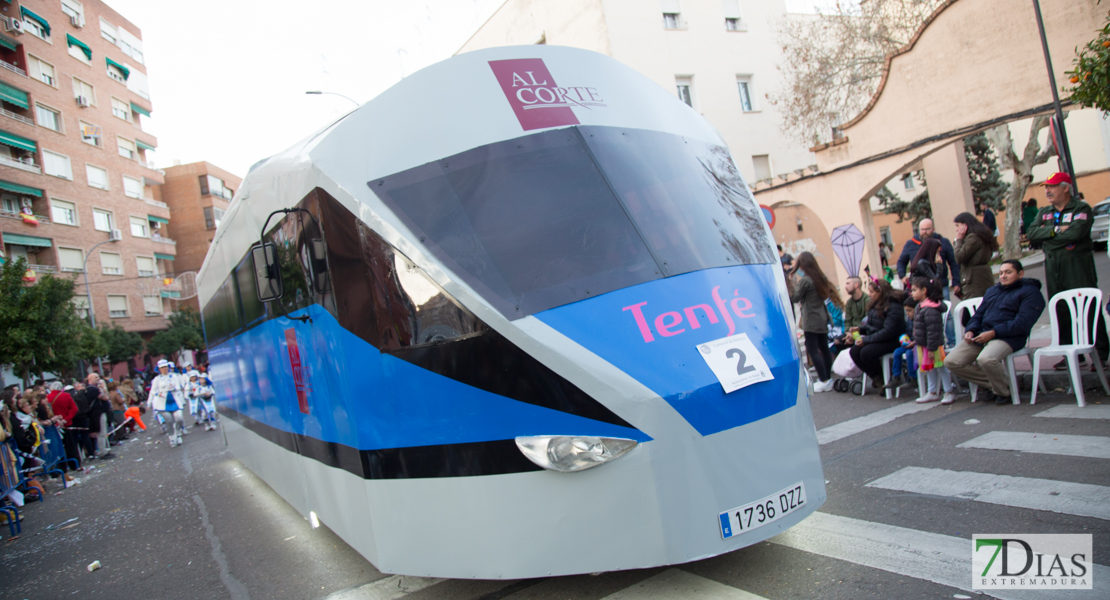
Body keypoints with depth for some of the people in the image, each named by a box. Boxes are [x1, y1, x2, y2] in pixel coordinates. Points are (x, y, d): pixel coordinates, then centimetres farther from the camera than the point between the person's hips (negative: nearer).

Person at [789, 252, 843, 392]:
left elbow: (795, 298, -10)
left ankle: (824, 381, -7)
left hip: (811, 321, -8)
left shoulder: (805, 280, -15)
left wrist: (791, 283, 0)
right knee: (824, 348, 13)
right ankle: (828, 378, 20)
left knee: (813, 351, -5)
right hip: (822, 318, 8)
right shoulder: (820, 277, 7)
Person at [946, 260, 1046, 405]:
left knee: (986, 359, -37)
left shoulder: (1030, 292, 3)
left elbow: (1022, 323, -10)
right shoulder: (992, 291, 26)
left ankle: (1004, 391, -7)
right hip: (981, 334, 7)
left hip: (1008, 337, -7)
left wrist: (993, 333, -19)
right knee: (951, 362, -11)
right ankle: (990, 384, 5)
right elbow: (978, 315, 25)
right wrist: (970, 330, 2)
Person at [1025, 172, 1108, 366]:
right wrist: (1056, 230, -13)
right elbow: (1031, 233, 0)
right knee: (1061, 310, 6)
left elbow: (1076, 232, -19)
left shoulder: (1081, 208, -3)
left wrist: (1047, 234, -7)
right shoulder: (1044, 212, 15)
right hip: (1053, 267, 6)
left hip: (1078, 263, -6)